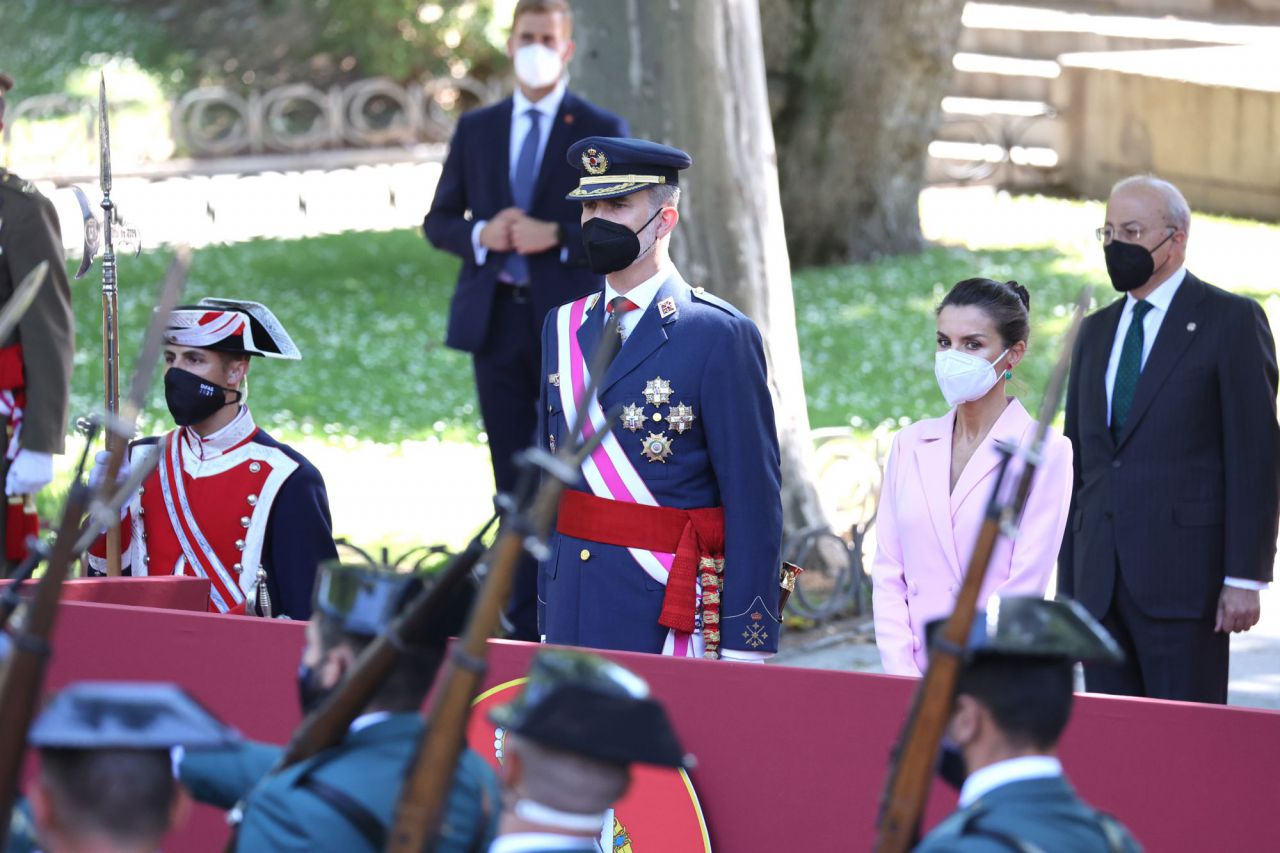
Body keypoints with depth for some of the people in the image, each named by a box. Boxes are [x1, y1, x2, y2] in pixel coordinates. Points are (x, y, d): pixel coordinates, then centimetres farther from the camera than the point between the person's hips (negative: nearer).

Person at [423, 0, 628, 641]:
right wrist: (480, 236, -7)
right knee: (515, 480, 6)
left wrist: (558, 238, -17)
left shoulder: (601, 132, 2)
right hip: (497, 320, 3)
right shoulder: (476, 129, 13)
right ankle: (525, 623, 10)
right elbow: (438, 222, 14)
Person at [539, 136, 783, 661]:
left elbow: (754, 499, -9)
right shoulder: (563, 328, 12)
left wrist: (745, 648, -13)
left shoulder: (721, 335, -7)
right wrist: (548, 619, 13)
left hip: (670, 610, -6)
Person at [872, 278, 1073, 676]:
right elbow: (888, 573, 10)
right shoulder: (910, 445, 13)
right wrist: (904, 674, -2)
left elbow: (1025, 586, -6)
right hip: (915, 674, 3)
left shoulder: (1045, 453, -1)